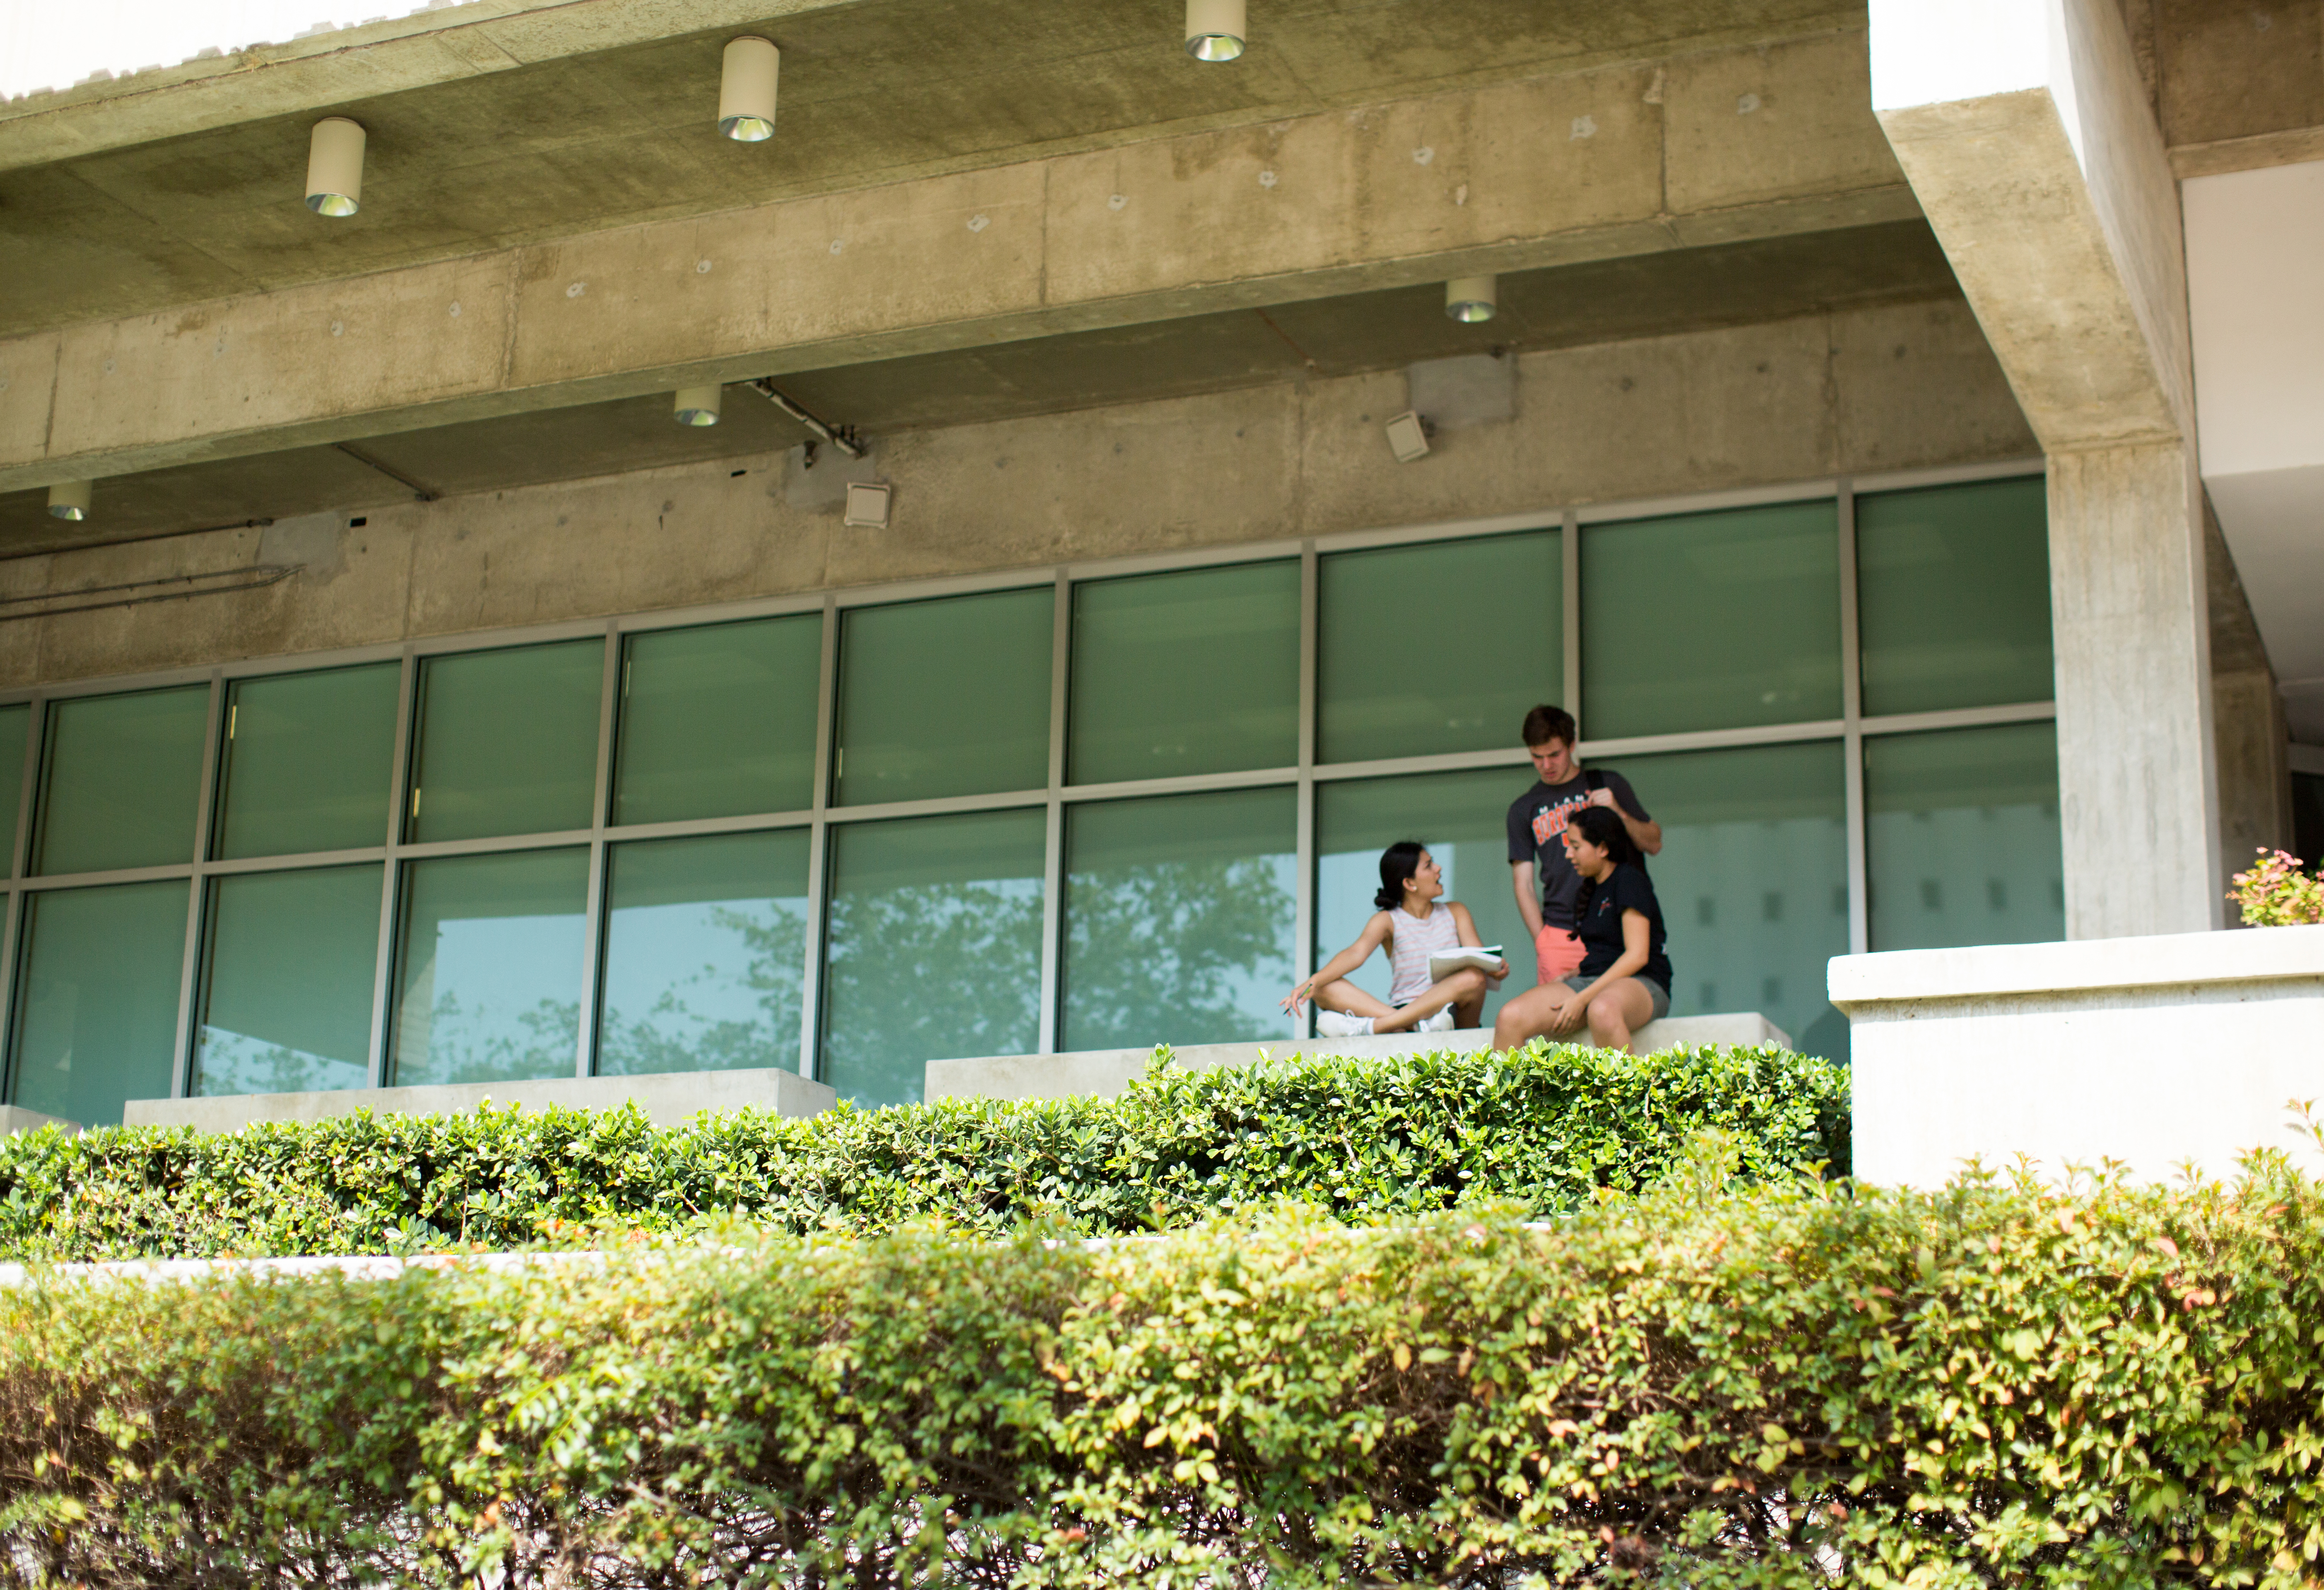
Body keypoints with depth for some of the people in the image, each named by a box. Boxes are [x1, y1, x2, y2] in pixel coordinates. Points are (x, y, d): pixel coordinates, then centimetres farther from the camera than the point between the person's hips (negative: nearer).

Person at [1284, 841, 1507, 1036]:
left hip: (1452, 1011, 1)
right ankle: (1416, 1027, -44)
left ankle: (1369, 1027, -35)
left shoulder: (1455, 912, 16)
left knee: (1473, 978, -33)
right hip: (1400, 1011, -1)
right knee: (1326, 988, -21)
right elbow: (1357, 953, -10)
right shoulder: (1387, 920, 7)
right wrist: (1313, 982, -30)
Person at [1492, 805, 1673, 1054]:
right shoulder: (1593, 888, 22)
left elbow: (1637, 955, -13)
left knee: (1602, 1010, -45)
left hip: (1640, 985, -7)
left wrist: (1582, 998, -17)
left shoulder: (1629, 881, -3)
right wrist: (1569, 978, 7)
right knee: (1510, 1017, -19)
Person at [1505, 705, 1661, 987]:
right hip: (1560, 930, 1)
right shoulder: (1524, 810, 16)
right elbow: (1524, 884, 11)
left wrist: (1618, 813, -4)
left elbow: (1654, 844, 15)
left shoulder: (1608, 785, 14)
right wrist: (1542, 944, -2)